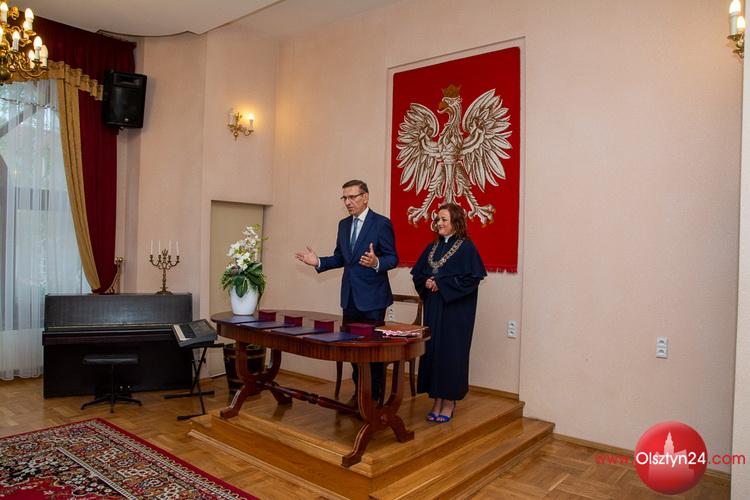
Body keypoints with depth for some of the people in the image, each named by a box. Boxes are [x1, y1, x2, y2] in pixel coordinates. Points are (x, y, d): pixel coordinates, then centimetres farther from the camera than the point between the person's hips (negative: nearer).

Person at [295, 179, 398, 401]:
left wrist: (376, 263, -32)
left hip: (371, 297, -7)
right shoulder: (344, 224, 11)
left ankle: (374, 397, 16)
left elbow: (393, 258, -12)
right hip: (349, 297, 7)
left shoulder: (381, 223, -10)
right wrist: (319, 262, -1)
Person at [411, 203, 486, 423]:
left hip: (455, 310, -6)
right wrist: (426, 283, -8)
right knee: (432, 351, 6)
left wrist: (441, 284, -16)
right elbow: (417, 274, 14)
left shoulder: (466, 247, -7)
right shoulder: (432, 247, 12)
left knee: (450, 353, 0)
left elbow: (473, 278, -15)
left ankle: (449, 402, 14)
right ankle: (437, 400, 18)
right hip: (433, 308, 6)